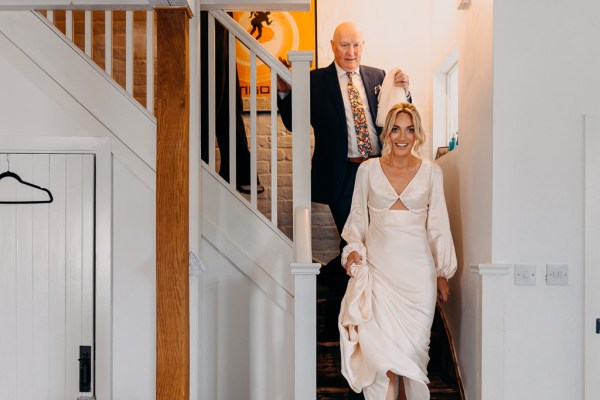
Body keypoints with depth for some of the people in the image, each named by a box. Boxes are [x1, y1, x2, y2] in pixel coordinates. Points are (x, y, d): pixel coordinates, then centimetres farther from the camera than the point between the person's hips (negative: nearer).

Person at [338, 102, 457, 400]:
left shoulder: (431, 172, 5)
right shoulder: (368, 169, 3)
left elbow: (438, 225, 8)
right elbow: (358, 217, 10)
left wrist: (443, 273, 9)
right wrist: (353, 249, -6)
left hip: (417, 268, 1)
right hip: (378, 266, 0)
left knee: (413, 342, 4)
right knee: (380, 340, -8)